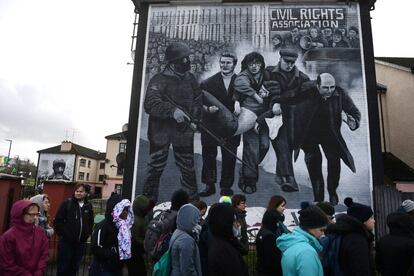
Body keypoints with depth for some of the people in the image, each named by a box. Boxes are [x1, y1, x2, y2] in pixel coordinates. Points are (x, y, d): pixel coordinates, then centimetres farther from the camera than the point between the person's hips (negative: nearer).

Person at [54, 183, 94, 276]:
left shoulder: (88, 206, 5)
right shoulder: (67, 203, -7)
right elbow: (57, 221, -8)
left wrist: (87, 234, 7)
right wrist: (62, 233, -11)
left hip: (80, 243, 4)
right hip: (66, 242, -4)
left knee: (74, 268, 15)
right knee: (63, 268, 4)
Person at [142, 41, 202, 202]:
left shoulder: (190, 79, 7)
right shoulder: (159, 80, -9)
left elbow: (197, 100, 18)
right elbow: (150, 104, -21)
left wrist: (195, 118, 2)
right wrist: (172, 111, -34)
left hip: (184, 131, 4)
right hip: (161, 130, -4)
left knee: (188, 167, 11)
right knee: (155, 167, 5)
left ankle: (193, 200, 29)